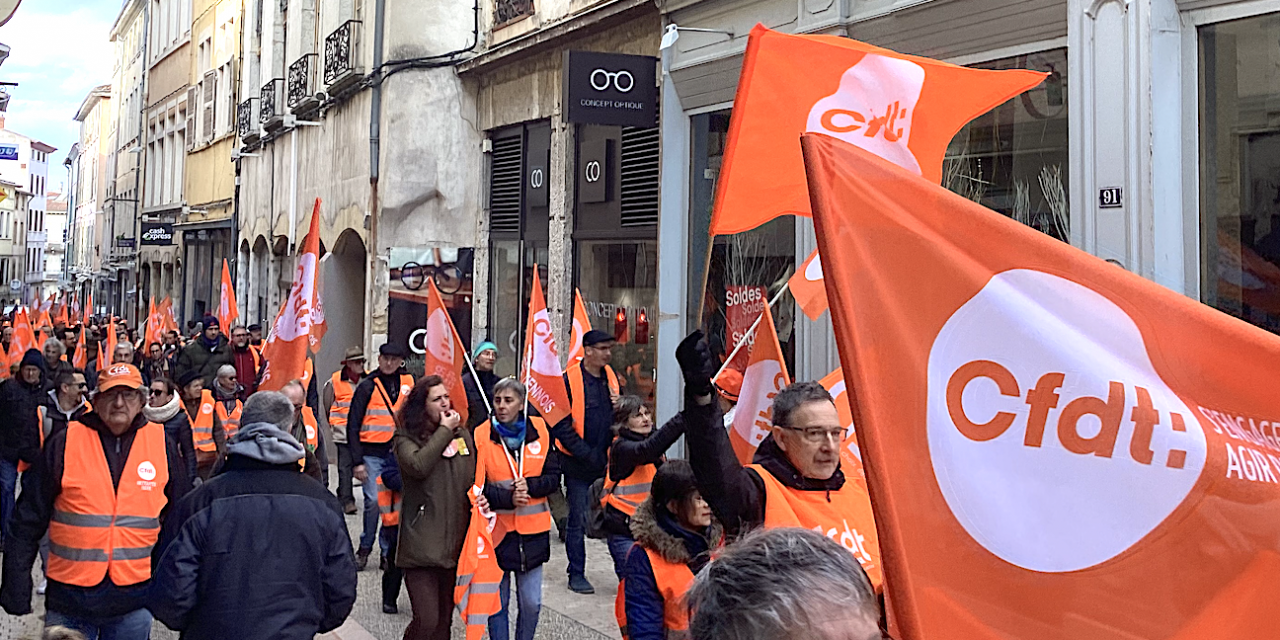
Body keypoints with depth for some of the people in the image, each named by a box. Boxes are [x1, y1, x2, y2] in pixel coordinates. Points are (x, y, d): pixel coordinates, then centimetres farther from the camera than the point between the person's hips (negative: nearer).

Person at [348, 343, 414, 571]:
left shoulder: (408, 382, 8)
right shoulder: (367, 386, -1)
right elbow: (353, 425, -1)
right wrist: (357, 462, -7)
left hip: (398, 453, 3)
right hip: (372, 453, -3)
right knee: (373, 500, -9)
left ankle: (388, 551, 11)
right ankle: (365, 548, 9)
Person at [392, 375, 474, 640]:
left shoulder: (463, 434, 12)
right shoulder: (407, 438, -2)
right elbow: (418, 466, -23)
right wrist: (444, 431, -14)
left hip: (456, 542, 5)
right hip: (422, 545, -5)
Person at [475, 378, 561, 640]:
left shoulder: (540, 431, 0)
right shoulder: (481, 436, -6)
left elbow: (554, 477, 2)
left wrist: (529, 486, -16)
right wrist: (507, 498, -20)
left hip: (533, 530, 2)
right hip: (497, 528, -2)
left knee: (532, 603, 6)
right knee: (498, 600, 7)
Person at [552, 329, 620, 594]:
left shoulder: (610, 376, 8)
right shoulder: (570, 380, -10)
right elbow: (561, 425, -11)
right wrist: (585, 453, -16)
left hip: (606, 460, 5)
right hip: (579, 463, -5)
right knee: (577, 521, 4)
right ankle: (576, 575, 14)